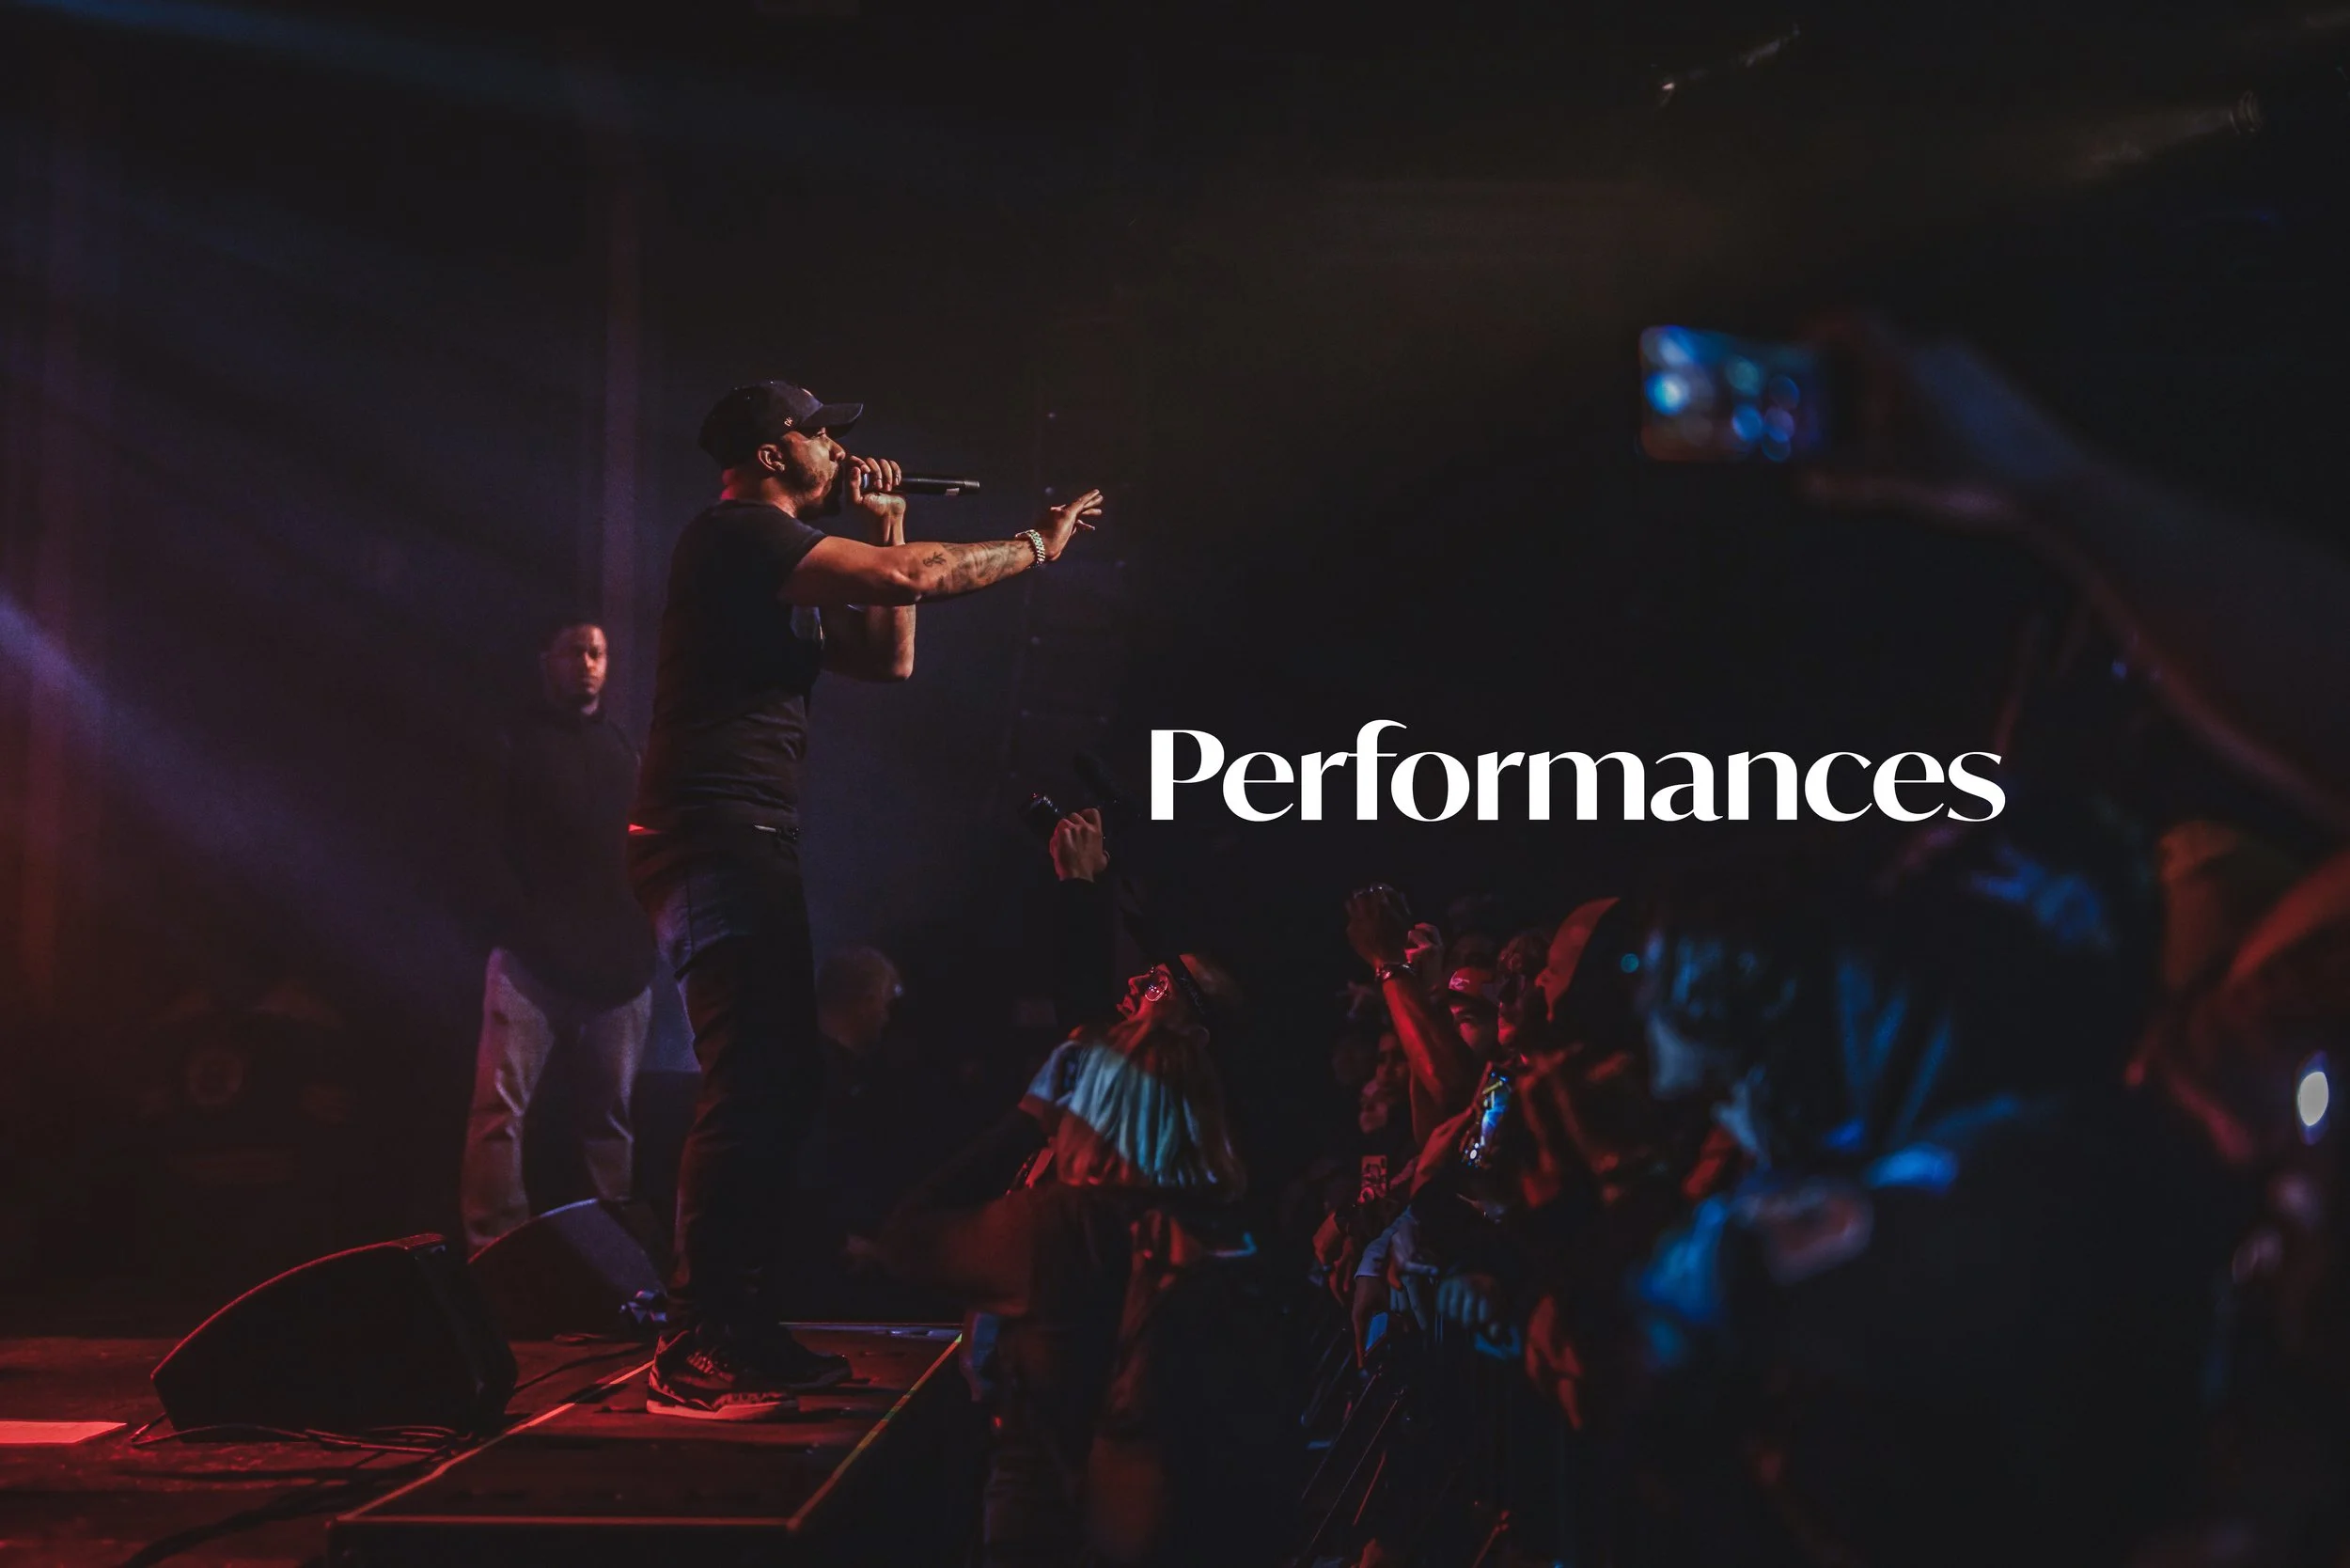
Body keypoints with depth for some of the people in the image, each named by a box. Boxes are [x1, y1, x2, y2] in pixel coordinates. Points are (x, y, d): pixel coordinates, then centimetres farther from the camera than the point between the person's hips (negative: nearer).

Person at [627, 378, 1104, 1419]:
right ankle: (694, 1358, -14)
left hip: (748, 846, 11)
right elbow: (912, 580, -17)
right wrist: (1038, 546, -4)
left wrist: (886, 527, 19)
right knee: (751, 1088, -15)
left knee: (783, 1084, 11)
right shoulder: (737, 533, -7)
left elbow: (888, 658, 24)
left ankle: (744, 1331, 17)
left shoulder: (782, 569, 24)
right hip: (714, 837, -11)